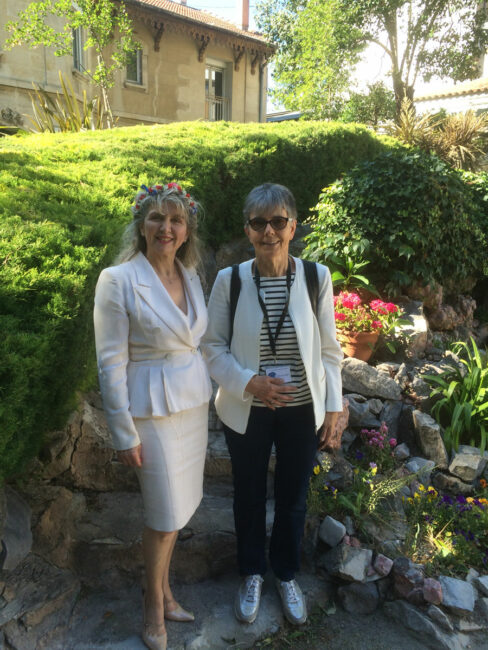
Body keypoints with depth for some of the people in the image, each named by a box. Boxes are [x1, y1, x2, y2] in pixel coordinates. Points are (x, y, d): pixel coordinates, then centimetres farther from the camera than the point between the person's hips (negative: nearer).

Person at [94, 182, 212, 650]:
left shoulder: (191, 274, 4)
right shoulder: (118, 280, -15)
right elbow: (111, 363, -14)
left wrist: (207, 393, 10)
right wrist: (124, 433, -12)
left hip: (194, 402, 6)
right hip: (152, 408, -6)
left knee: (176, 506, 18)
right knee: (165, 514, 7)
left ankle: (163, 588, 42)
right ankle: (155, 601, 35)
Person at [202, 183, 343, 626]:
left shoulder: (316, 276, -9)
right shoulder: (229, 280, -11)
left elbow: (329, 348, -2)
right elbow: (213, 345, -5)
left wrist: (332, 408, -1)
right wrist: (248, 383, -19)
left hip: (303, 410, 1)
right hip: (247, 411, 0)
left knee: (294, 497, 19)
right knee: (249, 495, 19)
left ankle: (287, 574, 48)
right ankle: (252, 573, 47)